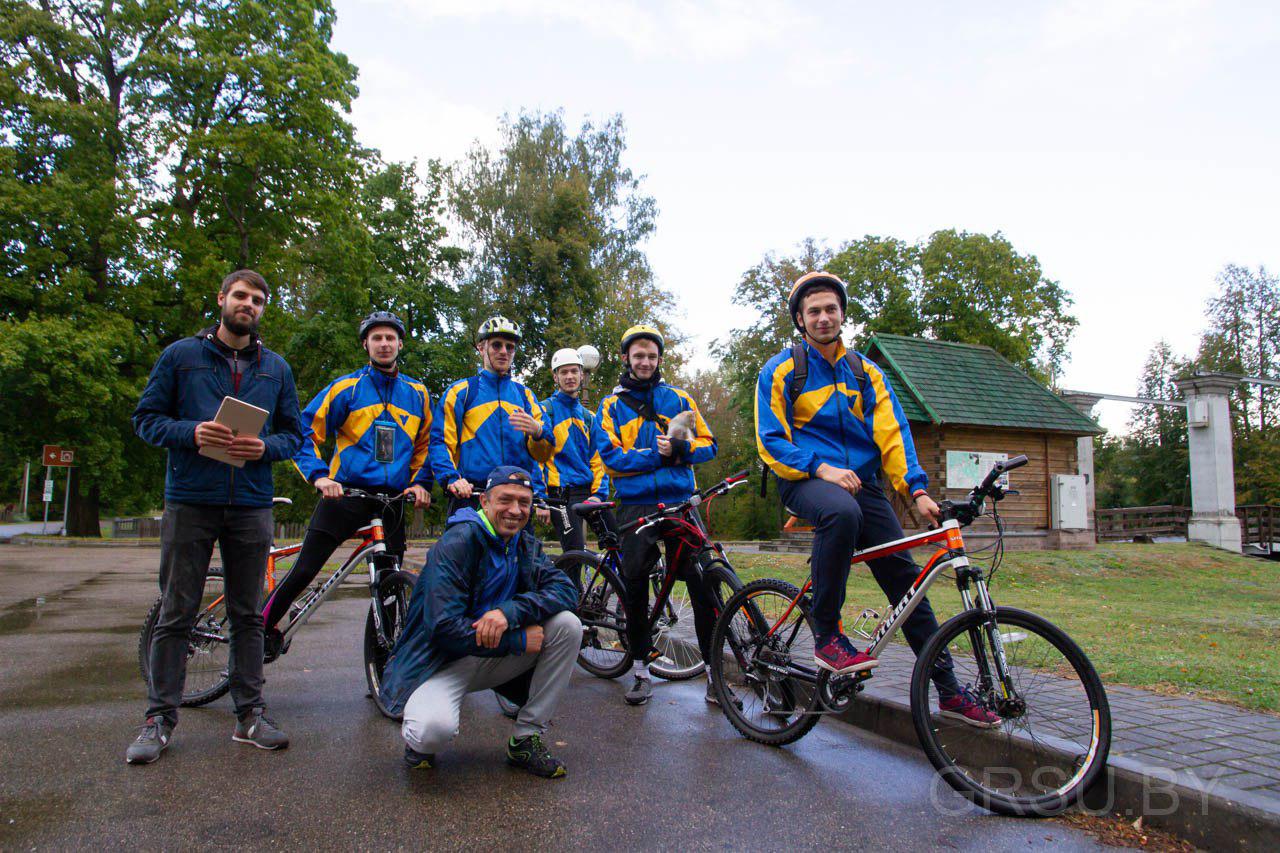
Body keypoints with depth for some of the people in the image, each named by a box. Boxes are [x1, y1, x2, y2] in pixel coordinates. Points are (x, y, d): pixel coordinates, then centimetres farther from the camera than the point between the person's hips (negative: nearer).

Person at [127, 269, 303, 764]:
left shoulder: (275, 367, 12)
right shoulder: (181, 356, 6)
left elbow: (294, 432, 12)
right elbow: (146, 417, 4)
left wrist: (265, 446, -9)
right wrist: (192, 432, -15)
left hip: (251, 505, 2)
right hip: (190, 501, -2)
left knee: (248, 614, 8)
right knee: (175, 614, 3)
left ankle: (250, 714, 16)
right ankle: (160, 719, 15)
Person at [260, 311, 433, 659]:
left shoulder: (417, 393, 12)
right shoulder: (346, 387, 3)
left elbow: (426, 444, 20)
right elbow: (306, 432, 1)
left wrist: (421, 482, 5)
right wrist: (319, 475, -12)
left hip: (393, 500, 3)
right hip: (346, 493, -2)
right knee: (304, 570, -4)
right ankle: (262, 628, 12)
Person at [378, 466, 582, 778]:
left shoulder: (527, 546, 4)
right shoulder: (456, 544, -17)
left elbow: (565, 589, -13)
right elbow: (444, 627, -25)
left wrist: (510, 611, -30)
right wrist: (517, 641, -23)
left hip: (495, 659, 6)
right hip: (442, 661, -6)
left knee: (567, 625, -15)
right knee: (434, 728, -37)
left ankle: (526, 739, -4)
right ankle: (419, 739, 5)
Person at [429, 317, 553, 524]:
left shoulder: (525, 395, 18)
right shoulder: (461, 391, 9)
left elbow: (541, 454, 11)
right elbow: (440, 441, 1)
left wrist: (537, 431, -12)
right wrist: (451, 478, -17)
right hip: (470, 496, -3)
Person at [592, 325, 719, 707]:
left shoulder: (679, 398, 14)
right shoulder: (611, 406, 11)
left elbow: (707, 444, 9)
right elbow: (610, 454, -3)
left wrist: (679, 448, -12)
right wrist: (658, 455, -13)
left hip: (681, 501, 0)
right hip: (636, 506, 0)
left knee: (703, 581, -7)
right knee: (634, 585, -1)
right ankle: (640, 670, 14)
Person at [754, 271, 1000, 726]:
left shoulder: (866, 373, 14)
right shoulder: (781, 370, 3)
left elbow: (891, 432, 3)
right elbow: (771, 442, -5)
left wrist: (916, 488, -12)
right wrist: (822, 468, -19)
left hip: (862, 483, 5)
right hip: (805, 481, -4)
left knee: (904, 577, -1)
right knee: (841, 512, -39)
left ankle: (949, 689, 11)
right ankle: (826, 637, -24)